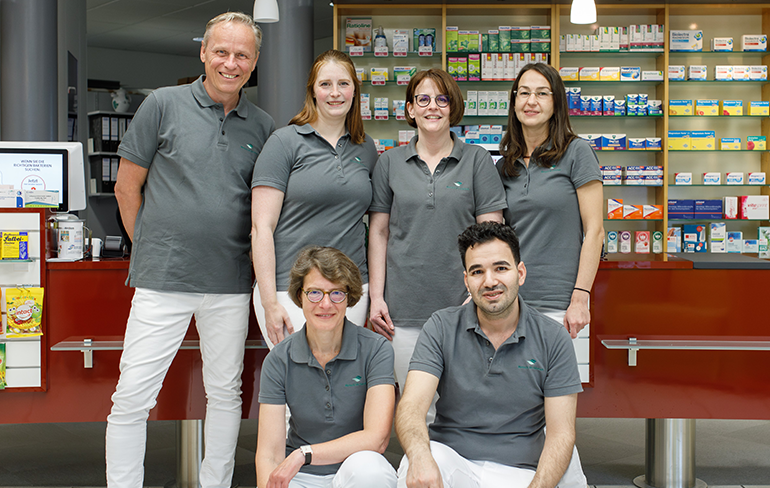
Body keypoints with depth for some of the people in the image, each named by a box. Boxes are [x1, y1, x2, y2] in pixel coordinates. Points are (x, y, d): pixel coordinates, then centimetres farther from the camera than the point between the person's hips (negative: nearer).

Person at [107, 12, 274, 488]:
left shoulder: (263, 126, 7)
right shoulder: (164, 105, -1)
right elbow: (127, 186, 3)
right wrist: (152, 250, 5)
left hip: (230, 284, 3)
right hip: (162, 280, -3)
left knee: (225, 393, 13)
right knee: (132, 396, -2)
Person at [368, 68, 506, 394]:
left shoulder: (477, 160, 3)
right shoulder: (390, 163, 8)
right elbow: (378, 232, 9)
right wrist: (376, 296, 2)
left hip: (461, 305, -1)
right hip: (405, 307, 1)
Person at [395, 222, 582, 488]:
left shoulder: (553, 339, -1)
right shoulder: (441, 328, -1)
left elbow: (560, 433, -3)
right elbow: (411, 406, -12)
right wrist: (420, 456, -35)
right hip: (449, 459, 0)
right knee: (418, 458, -32)